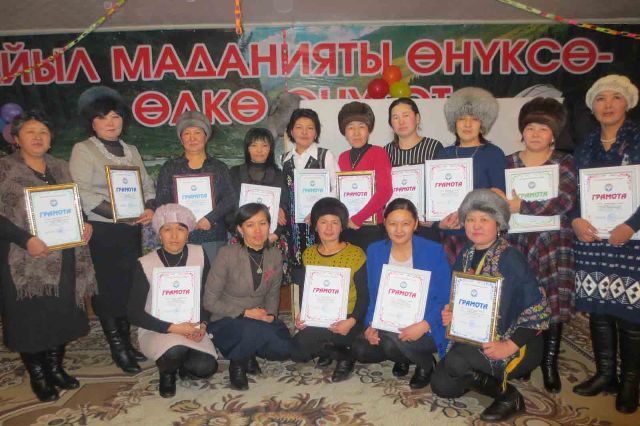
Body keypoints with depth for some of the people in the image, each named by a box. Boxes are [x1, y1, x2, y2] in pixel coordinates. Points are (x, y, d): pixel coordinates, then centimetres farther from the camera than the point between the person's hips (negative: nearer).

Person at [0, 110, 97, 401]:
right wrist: (25, 240, -21)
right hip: (28, 262, -5)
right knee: (30, 318, 4)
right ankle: (37, 375, 21)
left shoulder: (61, 168, 12)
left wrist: (85, 224, -1)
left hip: (65, 258, 5)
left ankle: (56, 367, 29)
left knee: (62, 315, 12)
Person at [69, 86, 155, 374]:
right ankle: (117, 348, 12)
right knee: (107, 290, 0)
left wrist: (149, 208, -8)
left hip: (131, 231, 5)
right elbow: (83, 193, -12)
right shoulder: (83, 150, -2)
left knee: (128, 288, 8)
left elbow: (147, 186, 13)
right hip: (101, 232, -5)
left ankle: (126, 342, 22)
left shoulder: (131, 151, 15)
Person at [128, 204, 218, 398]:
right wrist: (173, 328, -20)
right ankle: (167, 372, 3)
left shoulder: (199, 254, -5)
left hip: (190, 329, 3)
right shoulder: (145, 264, -13)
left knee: (206, 367, -23)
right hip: (156, 330, -2)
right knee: (176, 349, -35)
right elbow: (135, 312, -11)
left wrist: (202, 324, -12)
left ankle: (183, 365, 14)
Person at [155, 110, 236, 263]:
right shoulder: (169, 168, 13)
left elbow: (231, 199, 1)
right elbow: (161, 201, 4)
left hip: (213, 238, 0)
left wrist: (210, 218, -14)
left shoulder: (219, 168, 12)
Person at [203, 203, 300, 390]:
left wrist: (271, 315, -10)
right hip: (226, 322, -4)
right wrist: (245, 313, -19)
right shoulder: (227, 254, -17)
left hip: (258, 319, 5)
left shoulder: (275, 255, -3)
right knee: (258, 330, -36)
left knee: (285, 349, -21)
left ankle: (248, 350, 11)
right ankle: (237, 362, -2)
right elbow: (209, 301, -12)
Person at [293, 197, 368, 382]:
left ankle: (344, 356, 1)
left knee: (304, 340, -27)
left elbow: (363, 295, -8)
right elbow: (305, 291, 12)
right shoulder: (308, 254, 7)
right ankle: (343, 353, 9)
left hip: (346, 319, -5)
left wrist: (352, 321, -24)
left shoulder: (356, 254, -9)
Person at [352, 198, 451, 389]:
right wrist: (372, 325, -11)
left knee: (392, 342, -31)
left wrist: (423, 326, -24)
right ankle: (402, 356, 12)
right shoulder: (374, 251, 2)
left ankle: (426, 364, 3)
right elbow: (373, 296, 7)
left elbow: (445, 299, -9)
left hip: (426, 329, -4)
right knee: (360, 350, -19)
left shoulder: (434, 251, -10)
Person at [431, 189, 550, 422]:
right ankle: (494, 376, 17)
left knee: (455, 361, -27)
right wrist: (450, 313, -8)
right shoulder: (465, 255, 4)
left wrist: (510, 346, -25)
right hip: (474, 339, 7)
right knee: (441, 385, -5)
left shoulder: (510, 257, -17)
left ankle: (509, 396, -2)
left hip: (515, 344, -6)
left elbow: (538, 307, -20)